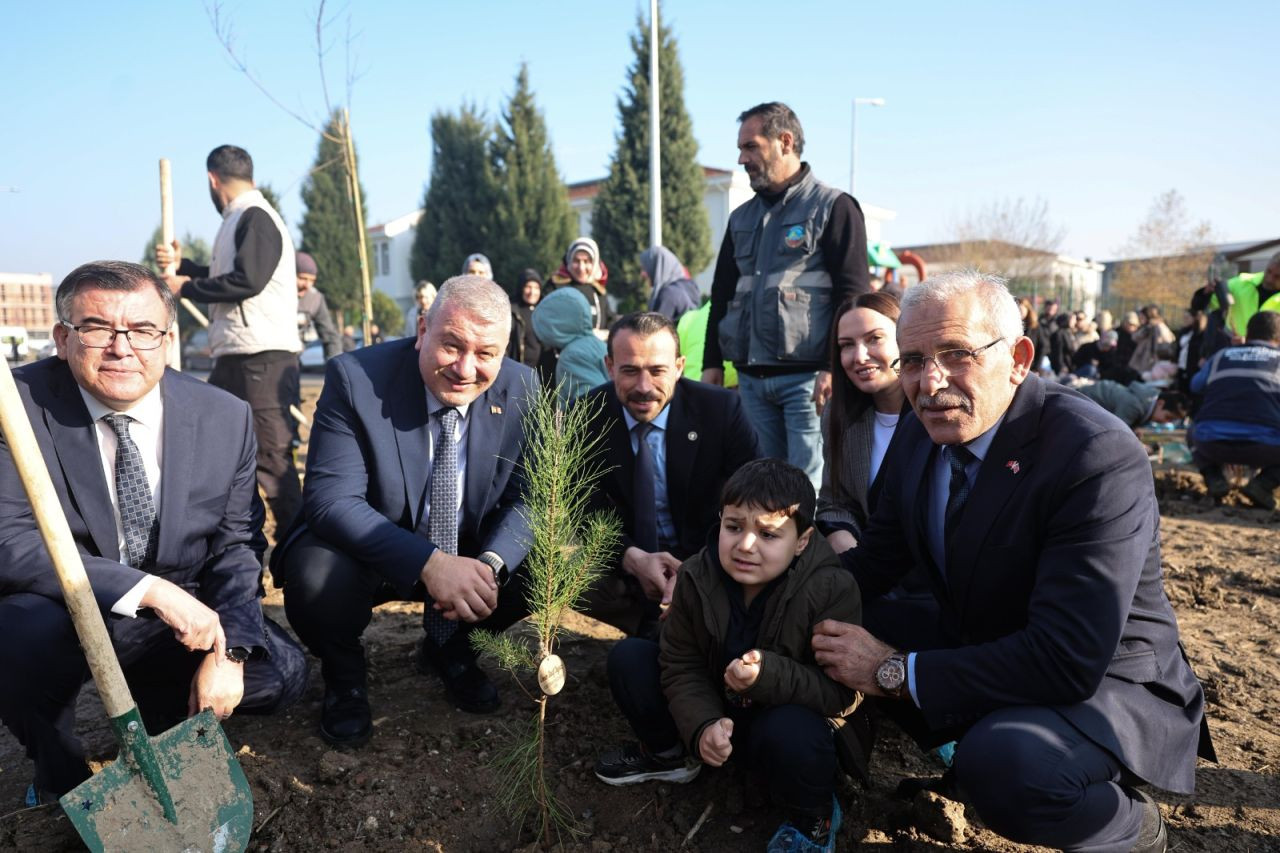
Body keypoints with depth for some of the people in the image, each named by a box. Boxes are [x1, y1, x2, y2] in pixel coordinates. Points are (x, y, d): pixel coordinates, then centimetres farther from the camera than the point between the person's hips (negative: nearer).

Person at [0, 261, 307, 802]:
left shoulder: (226, 418, -8)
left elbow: (237, 544, -4)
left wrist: (228, 652, -17)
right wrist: (149, 590, -34)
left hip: (181, 620, 3)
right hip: (59, 620, -2)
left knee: (281, 673, -15)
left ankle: (157, 722, 20)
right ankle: (59, 775, 1)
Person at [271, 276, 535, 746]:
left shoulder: (520, 389, -12)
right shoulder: (355, 377, -22)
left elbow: (527, 499, -8)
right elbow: (331, 499, -28)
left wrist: (491, 564, -30)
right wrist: (429, 563, -41)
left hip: (469, 552, 3)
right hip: (369, 549, -3)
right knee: (317, 576, -32)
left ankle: (448, 647, 14)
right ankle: (343, 672, 6)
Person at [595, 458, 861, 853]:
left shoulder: (832, 589, -27)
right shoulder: (697, 576, -15)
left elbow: (842, 695, -25)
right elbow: (682, 666, -9)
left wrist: (768, 675, -42)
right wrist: (702, 726, -28)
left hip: (784, 717, -4)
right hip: (716, 712, 4)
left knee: (791, 732, -39)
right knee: (628, 658, -9)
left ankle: (815, 819, -3)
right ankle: (669, 753, 18)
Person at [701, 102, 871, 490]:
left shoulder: (833, 207, -1)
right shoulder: (742, 218, 18)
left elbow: (853, 294, -8)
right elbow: (722, 293, 20)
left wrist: (835, 368, -16)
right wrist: (712, 363, 13)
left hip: (807, 376, -6)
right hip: (751, 378, 6)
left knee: (810, 485, -6)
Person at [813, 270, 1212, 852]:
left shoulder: (1100, 457, -28)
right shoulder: (921, 433, -6)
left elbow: (1068, 662, -33)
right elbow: (878, 560, 5)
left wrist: (896, 671, -28)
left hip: (1100, 680, -6)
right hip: (974, 646, 7)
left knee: (1000, 761, -35)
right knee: (836, 615, -7)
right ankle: (957, 742, 16)